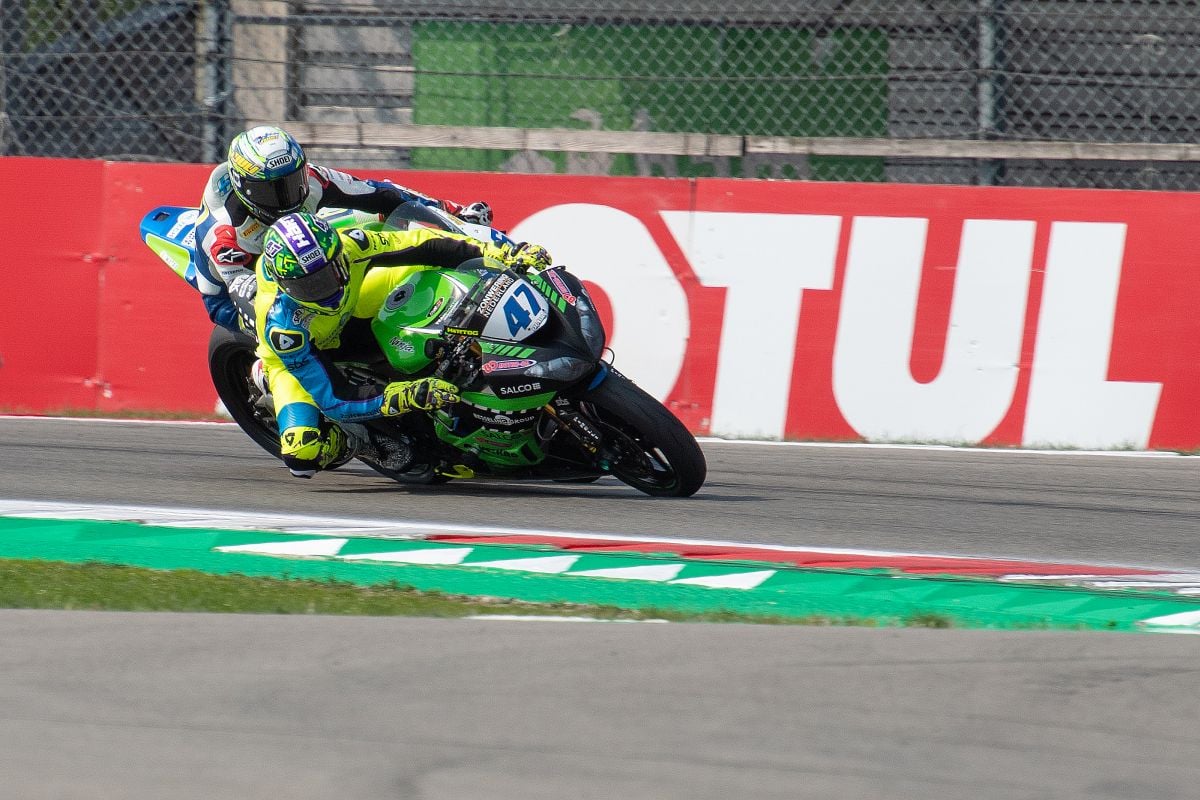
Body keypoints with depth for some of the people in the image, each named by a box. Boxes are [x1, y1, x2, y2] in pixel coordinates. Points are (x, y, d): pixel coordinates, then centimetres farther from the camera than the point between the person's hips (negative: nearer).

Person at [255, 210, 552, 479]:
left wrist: (501, 254, -22)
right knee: (302, 454, -30)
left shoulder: (347, 246, -33)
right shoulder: (280, 321, -42)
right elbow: (333, 399, -40)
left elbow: (420, 244, -18)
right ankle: (365, 441, 2)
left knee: (433, 263, -9)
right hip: (293, 358, -4)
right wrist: (404, 398, -51)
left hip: (346, 316, 4)